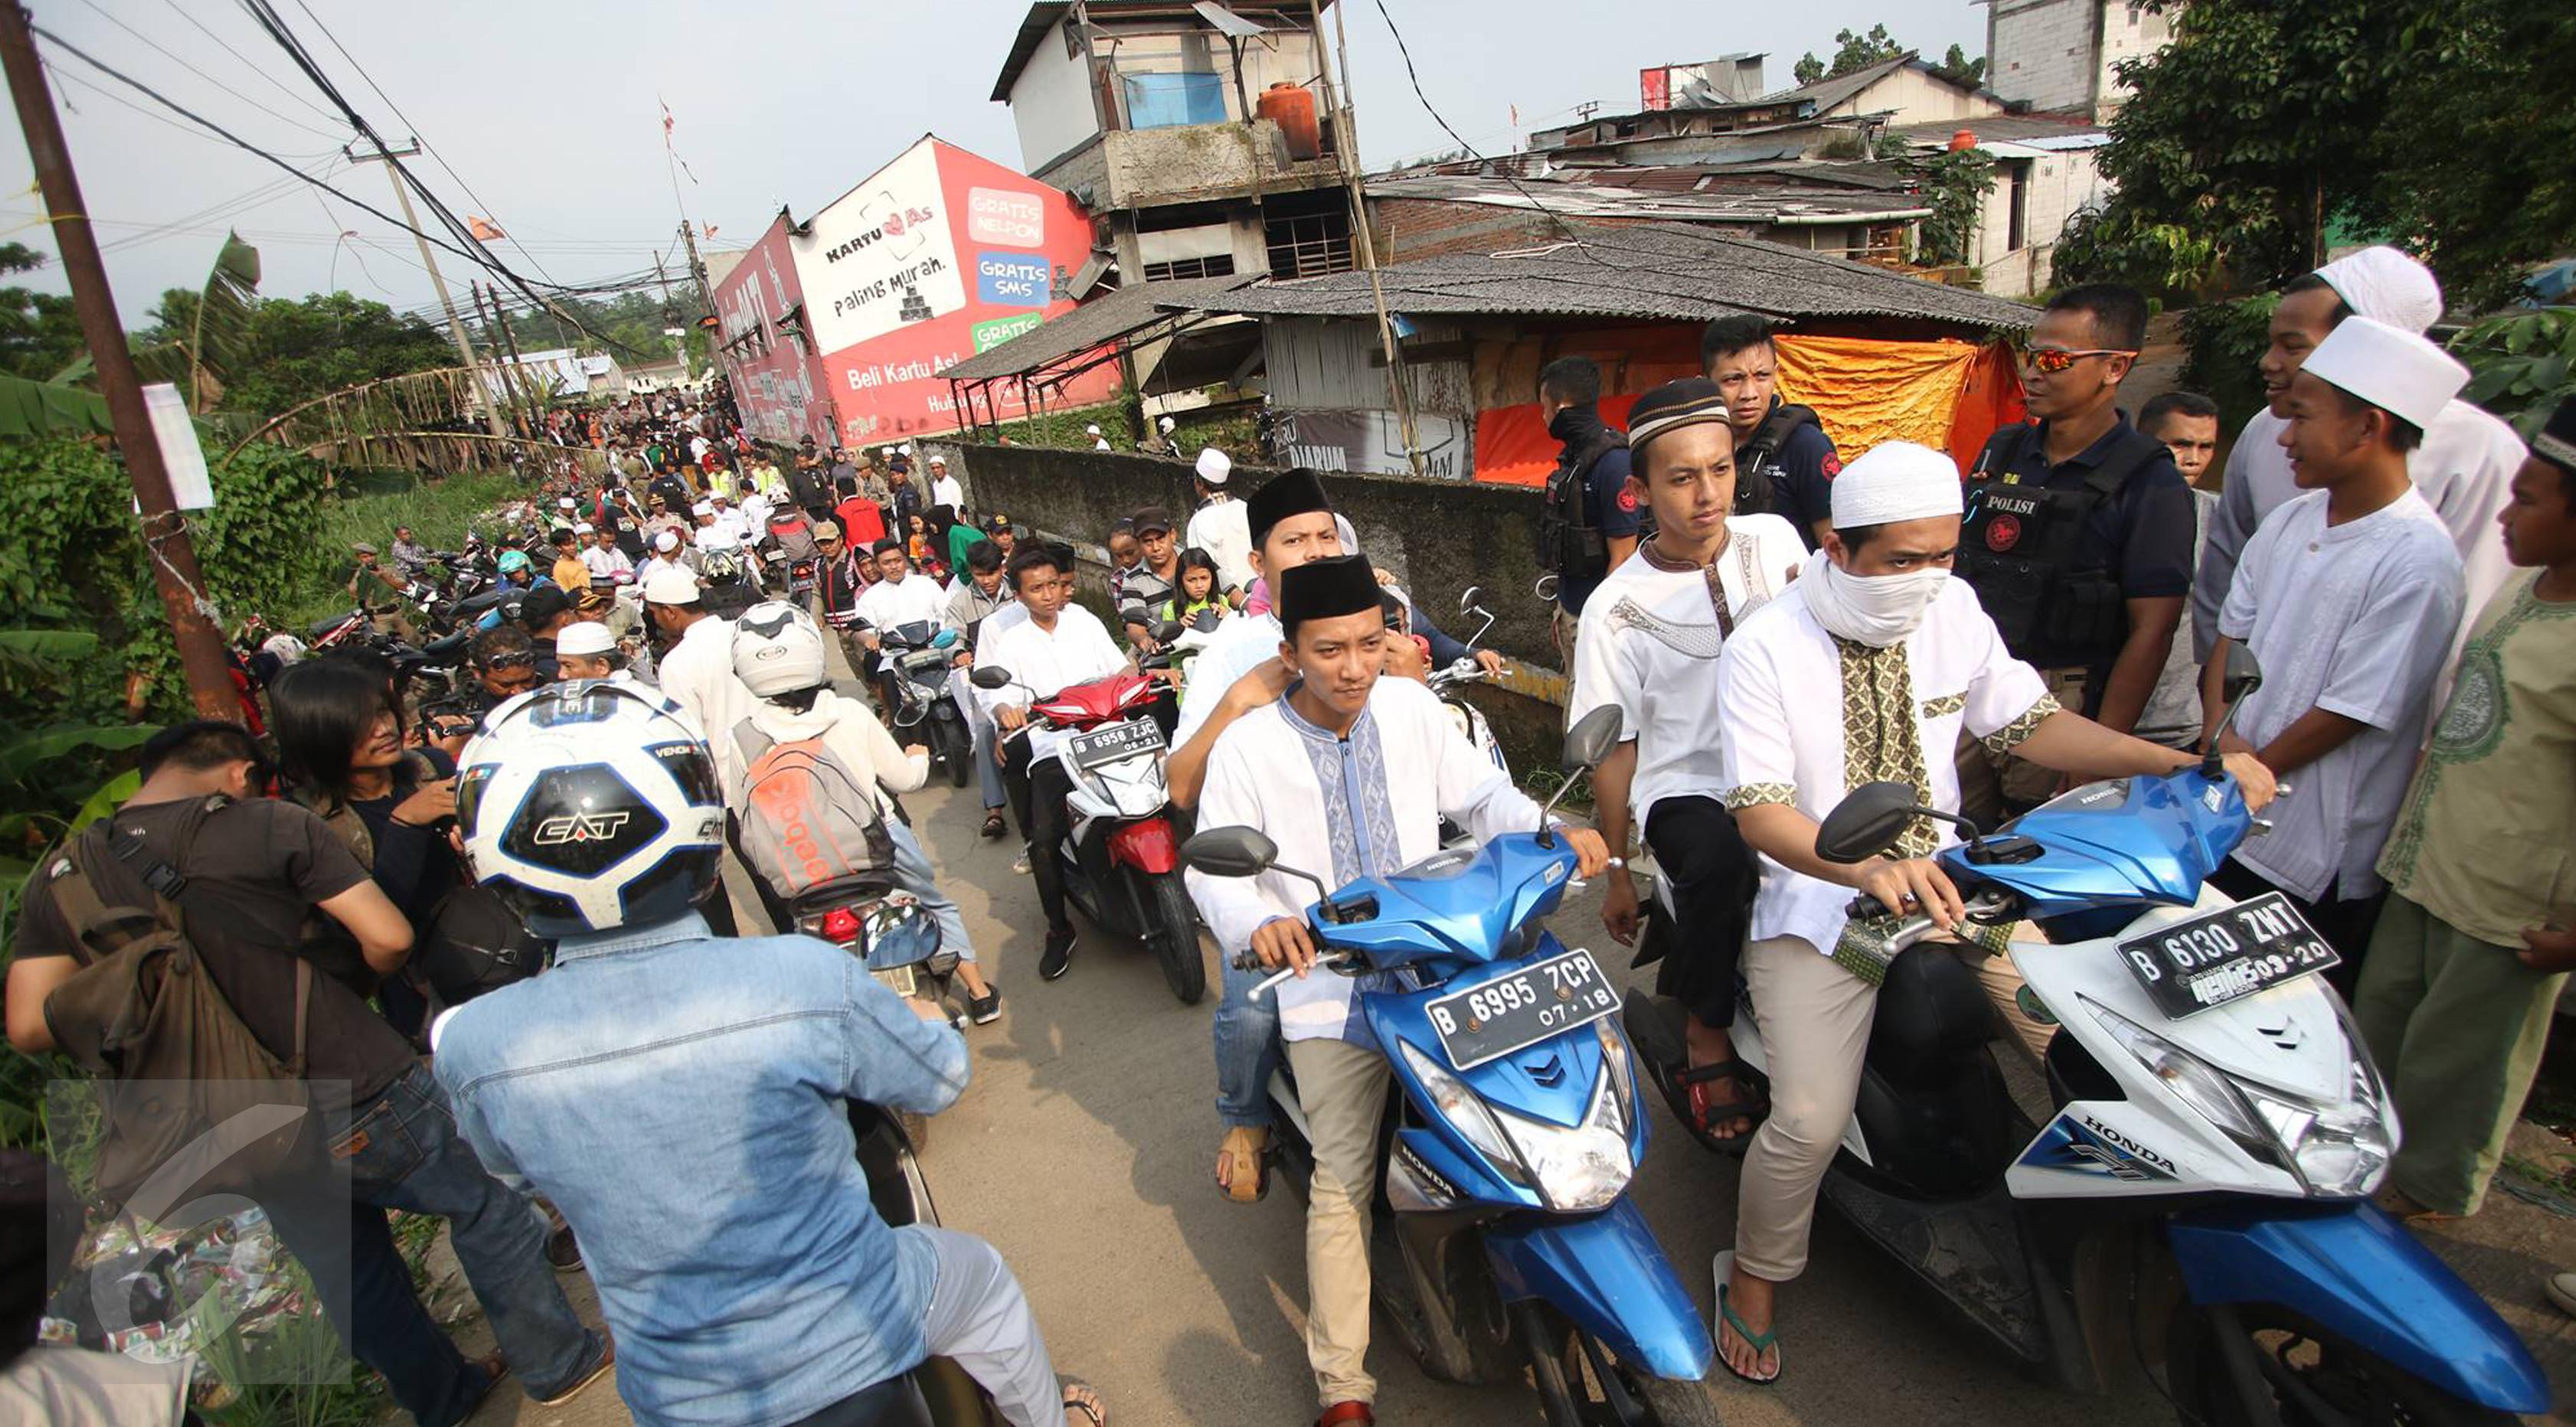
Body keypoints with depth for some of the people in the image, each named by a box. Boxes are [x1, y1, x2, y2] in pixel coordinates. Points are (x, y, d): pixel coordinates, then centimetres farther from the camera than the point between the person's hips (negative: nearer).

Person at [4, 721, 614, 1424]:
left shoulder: (56, 880, 1)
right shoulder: (271, 824, -12)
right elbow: (389, 938, -15)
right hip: (362, 1098, -4)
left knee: (353, 1278, 23)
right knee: (486, 1212, 16)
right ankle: (560, 1367, 29)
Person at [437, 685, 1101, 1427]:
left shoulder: (470, 1048, -20)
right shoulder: (806, 979, -29)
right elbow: (941, 1079, -10)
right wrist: (918, 1018, 13)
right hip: (859, 1344, -3)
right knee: (982, 1278, 27)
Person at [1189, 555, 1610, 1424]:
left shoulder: (1411, 708, 1)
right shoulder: (1247, 748, -8)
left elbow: (1480, 794, 6)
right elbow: (1213, 867, -11)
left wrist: (1555, 834, -13)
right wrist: (1260, 922, -33)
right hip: (1330, 991, -2)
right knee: (1343, 1182, -3)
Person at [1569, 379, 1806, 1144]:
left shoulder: (1776, 540, 4)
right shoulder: (1615, 608, -5)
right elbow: (1615, 747, -1)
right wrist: (1615, 872, 2)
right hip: (1684, 787, -4)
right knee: (1720, 859, -36)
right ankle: (1706, 1037, -10)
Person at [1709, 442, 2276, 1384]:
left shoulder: (1953, 610, 2)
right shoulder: (1764, 649, -15)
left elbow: (2027, 722, 6)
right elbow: (1760, 811, -21)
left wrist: (2180, 764, -7)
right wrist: (1870, 871, -38)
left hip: (1939, 879, 5)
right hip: (1814, 903, -5)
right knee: (1811, 1120, -17)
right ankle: (1753, 1273, 13)